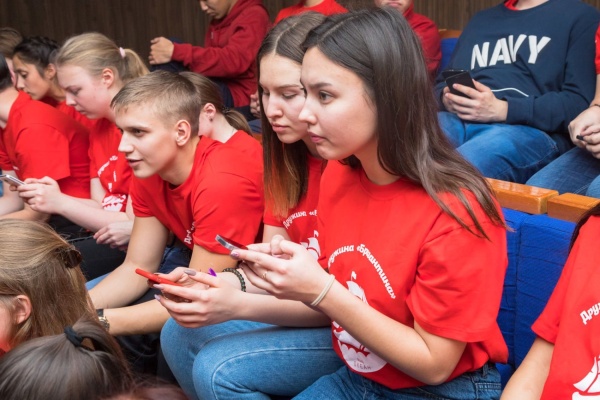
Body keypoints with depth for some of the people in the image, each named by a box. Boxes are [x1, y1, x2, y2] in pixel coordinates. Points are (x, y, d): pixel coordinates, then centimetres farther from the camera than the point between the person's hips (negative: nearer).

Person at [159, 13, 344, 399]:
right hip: (297, 308, 8)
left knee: (218, 369, -20)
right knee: (179, 335, -4)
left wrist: (237, 306, -29)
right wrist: (212, 283, -16)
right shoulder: (288, 158, 4)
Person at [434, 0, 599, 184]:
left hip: (529, 130, -5)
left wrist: (503, 110, -13)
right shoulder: (479, 20, 32)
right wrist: (447, 97, 3)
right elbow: (443, 82, 28)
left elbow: (581, 103, -2)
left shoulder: (581, 16, 12)